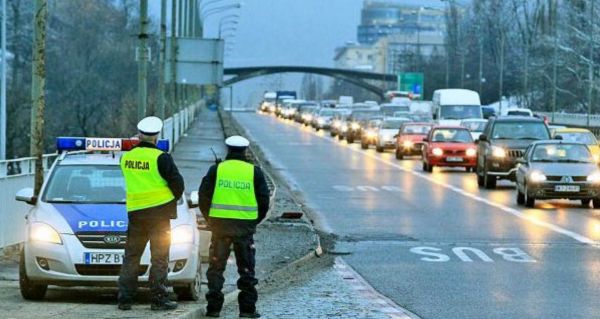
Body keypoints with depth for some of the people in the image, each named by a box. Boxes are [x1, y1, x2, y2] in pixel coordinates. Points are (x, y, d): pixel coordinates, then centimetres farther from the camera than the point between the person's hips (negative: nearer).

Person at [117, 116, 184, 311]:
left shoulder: (127, 157, 6)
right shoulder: (160, 158, -11)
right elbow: (177, 182, -9)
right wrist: (174, 198, 9)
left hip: (135, 212, 5)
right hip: (159, 211, -5)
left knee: (131, 256, 10)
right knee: (159, 257, 1)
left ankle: (125, 298, 10)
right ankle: (158, 299, -1)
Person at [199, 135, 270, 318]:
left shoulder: (216, 170, 2)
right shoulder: (254, 172, 3)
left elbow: (203, 197, 1)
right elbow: (264, 200, 2)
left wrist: (209, 219, 13)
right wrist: (255, 221, 14)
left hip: (220, 223, 0)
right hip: (245, 225, 0)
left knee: (216, 267, 7)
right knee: (246, 269, 7)